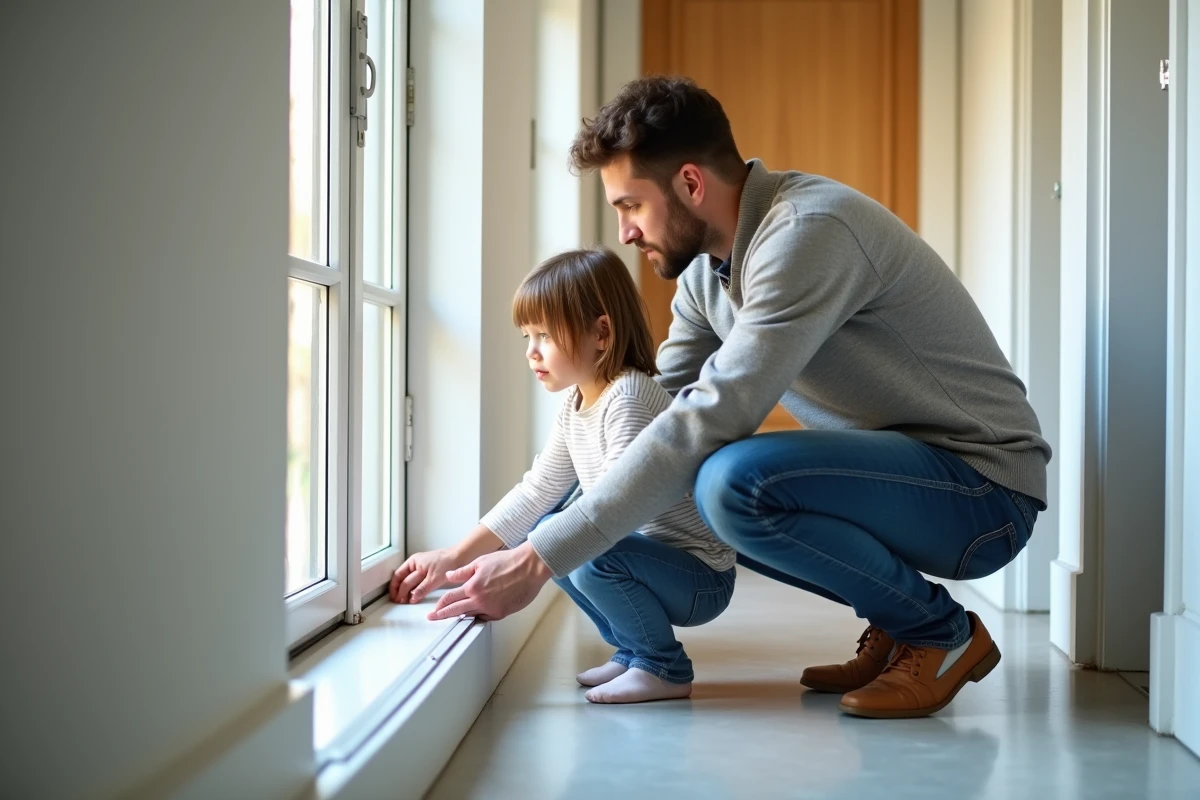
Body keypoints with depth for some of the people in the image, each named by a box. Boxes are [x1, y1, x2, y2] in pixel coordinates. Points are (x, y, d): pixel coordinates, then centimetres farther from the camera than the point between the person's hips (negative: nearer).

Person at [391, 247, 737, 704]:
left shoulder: (630, 398, -22)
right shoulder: (576, 406, 7)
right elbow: (536, 492, 10)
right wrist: (452, 559, 4)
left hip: (701, 580, -9)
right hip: (645, 552, 9)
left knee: (590, 556, -31)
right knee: (541, 531, 11)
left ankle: (666, 668, -7)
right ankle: (633, 650, 16)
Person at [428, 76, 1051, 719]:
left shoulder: (808, 232, -24)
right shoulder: (706, 263, 5)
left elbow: (710, 419, -31)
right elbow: (648, 404, 10)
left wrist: (541, 558, -30)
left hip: (983, 485, -9)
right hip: (891, 468, 9)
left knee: (733, 481, -31)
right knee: (669, 492, 8)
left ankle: (942, 633, -7)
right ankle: (893, 625, 11)